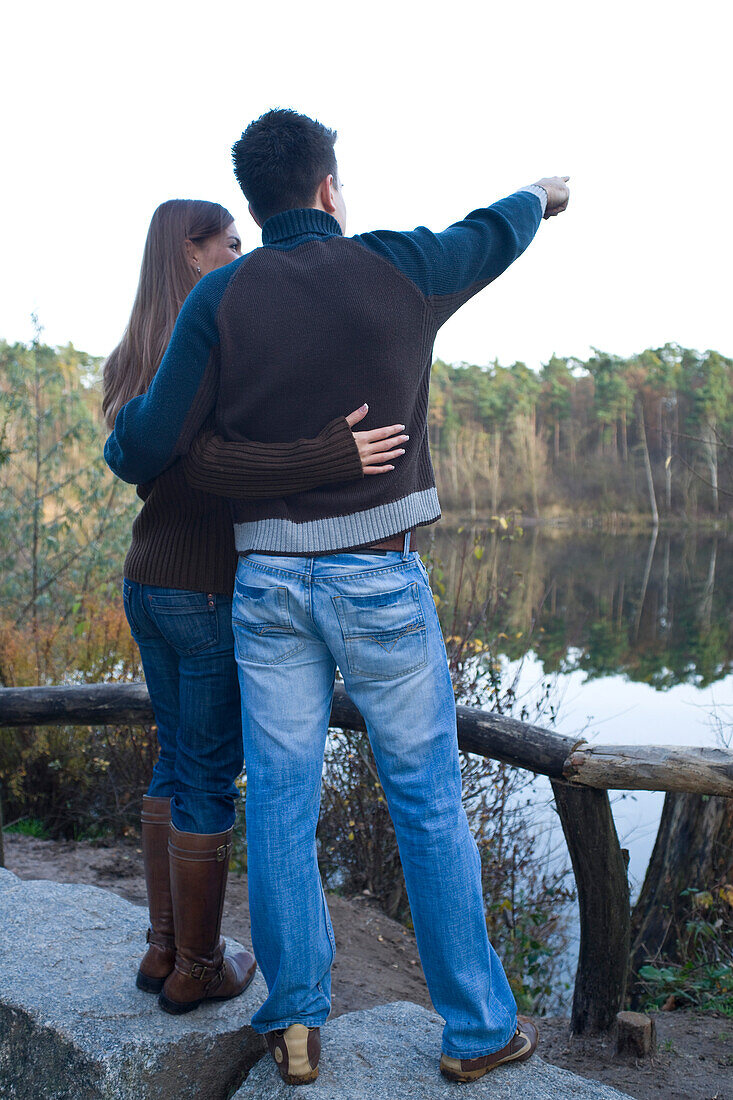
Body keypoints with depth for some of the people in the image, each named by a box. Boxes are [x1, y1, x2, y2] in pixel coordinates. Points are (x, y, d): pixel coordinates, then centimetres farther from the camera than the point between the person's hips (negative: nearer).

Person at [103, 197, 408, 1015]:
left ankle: (163, 947, 31)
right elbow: (200, 460, -34)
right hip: (213, 595, -8)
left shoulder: (135, 360, 10)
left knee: (176, 761, 20)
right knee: (211, 779, 5)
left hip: (146, 585, 9)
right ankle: (197, 970, 21)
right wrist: (335, 456, -38)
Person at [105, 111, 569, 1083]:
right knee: (429, 802, 8)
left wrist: (119, 452, 19)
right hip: (380, 580, -1)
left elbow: (153, 439, -6)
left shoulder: (222, 295, -3)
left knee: (281, 803, 11)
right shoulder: (398, 269, -2)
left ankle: (295, 1024, 22)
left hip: (268, 582, 2)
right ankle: (478, 1028, 21)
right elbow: (492, 234, 18)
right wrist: (540, 194, 41)